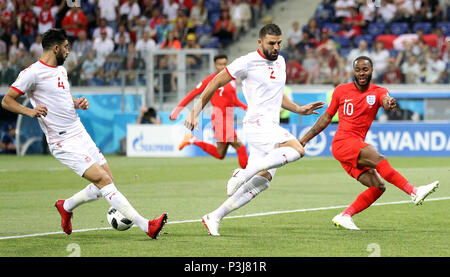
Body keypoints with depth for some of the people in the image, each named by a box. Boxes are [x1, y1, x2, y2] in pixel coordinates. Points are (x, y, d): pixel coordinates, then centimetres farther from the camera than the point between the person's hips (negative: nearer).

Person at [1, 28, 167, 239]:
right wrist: (30, 111, -28)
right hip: (63, 143, -9)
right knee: (103, 181, -17)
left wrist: (77, 103, 10)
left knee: (105, 183, 5)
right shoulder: (33, 73, -10)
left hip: (81, 135, 9)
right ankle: (146, 226, -20)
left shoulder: (61, 70, 15)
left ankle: (66, 206, 29)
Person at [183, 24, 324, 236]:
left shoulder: (280, 62, 17)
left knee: (261, 181, 2)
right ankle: (245, 172, -25)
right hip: (257, 123, -8)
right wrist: (195, 112, -3)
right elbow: (215, 83, -1)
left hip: (272, 128, 8)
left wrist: (299, 109, 21)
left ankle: (214, 218, 7)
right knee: (297, 150, -28)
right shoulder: (247, 62, -8)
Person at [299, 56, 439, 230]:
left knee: (378, 186, -11)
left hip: (357, 147, 5)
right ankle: (414, 193, -36)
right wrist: (305, 139, 19)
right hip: (342, 142, -4)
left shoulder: (377, 92, 8)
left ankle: (344, 216, -7)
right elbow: (326, 117, 18)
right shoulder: (341, 90, 7)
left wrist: (389, 103, -43)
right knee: (379, 160, -27)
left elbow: (385, 101, -18)